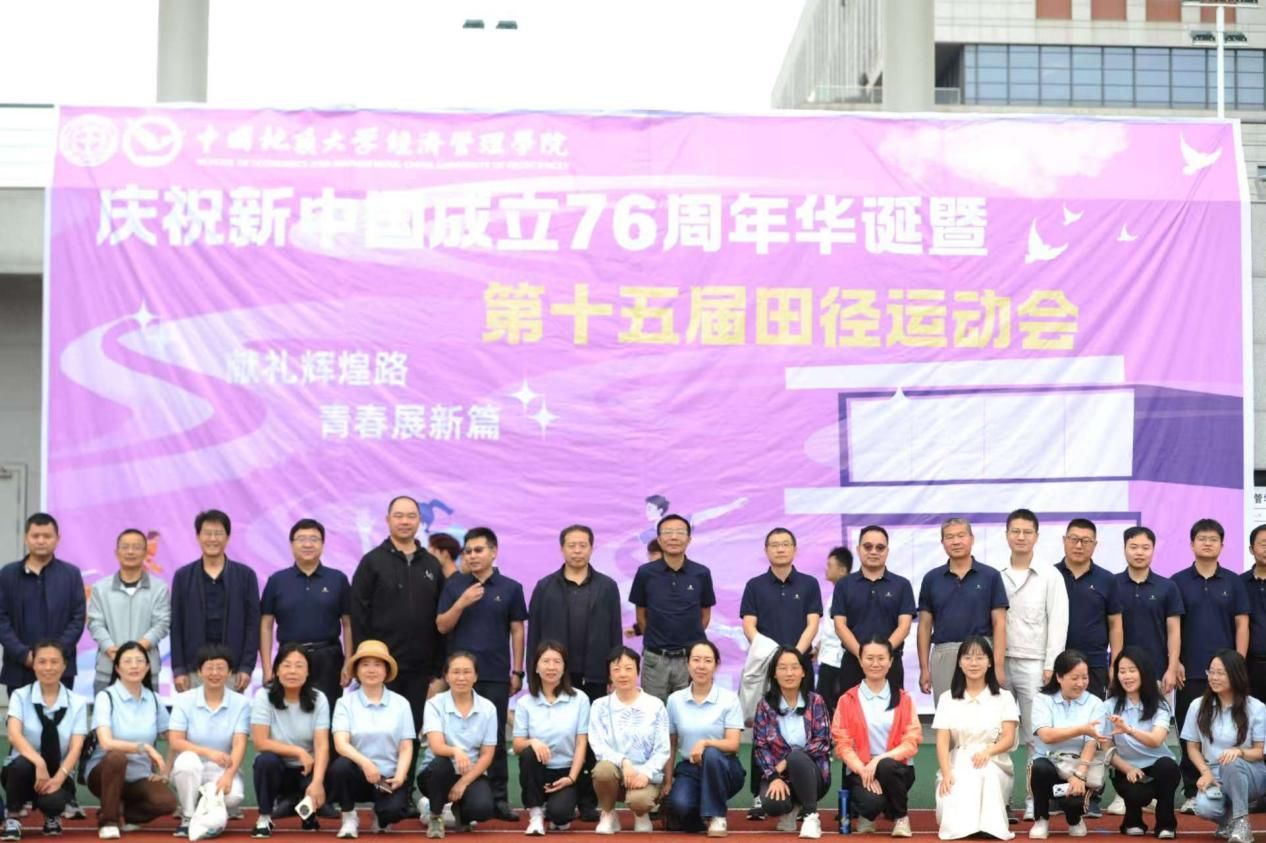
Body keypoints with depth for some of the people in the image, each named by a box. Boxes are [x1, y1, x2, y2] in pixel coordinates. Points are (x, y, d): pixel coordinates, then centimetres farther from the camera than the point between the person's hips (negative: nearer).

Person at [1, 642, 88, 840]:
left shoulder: (77, 702, -1)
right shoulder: (20, 696, -4)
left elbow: (76, 748, -9)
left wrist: (59, 777, -27)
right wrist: (39, 763, -37)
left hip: (59, 774, 0)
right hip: (22, 771, 0)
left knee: (53, 801, -34)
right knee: (22, 764, -36)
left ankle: (52, 817, 7)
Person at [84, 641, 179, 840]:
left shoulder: (153, 699, 2)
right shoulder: (106, 697, -11)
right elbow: (106, 743, -24)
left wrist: (165, 770, 1)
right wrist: (145, 747, -32)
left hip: (140, 777, 3)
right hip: (105, 771, -3)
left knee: (167, 802, -27)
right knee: (117, 757, -37)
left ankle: (121, 813, 4)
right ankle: (108, 820, -17)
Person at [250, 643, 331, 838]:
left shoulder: (318, 699, -9)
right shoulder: (263, 696, -12)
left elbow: (322, 745, -16)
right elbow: (261, 742, -16)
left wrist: (317, 782, -30)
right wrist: (298, 752, -21)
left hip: (306, 769, 1)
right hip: (276, 767, -1)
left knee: (321, 791, -28)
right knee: (266, 760, -34)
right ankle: (264, 818, -9)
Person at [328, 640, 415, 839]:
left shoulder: (401, 703, 6)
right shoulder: (345, 702, 2)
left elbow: (406, 748, 3)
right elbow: (341, 743, -12)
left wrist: (400, 775, -17)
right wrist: (365, 762, -30)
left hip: (389, 776, 0)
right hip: (358, 775, 0)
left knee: (393, 810, -30)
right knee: (340, 766, -34)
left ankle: (381, 816, 12)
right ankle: (349, 818, -6)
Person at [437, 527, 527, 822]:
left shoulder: (510, 588, 3)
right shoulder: (454, 585, 4)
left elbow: (517, 631, 6)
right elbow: (442, 626, 1)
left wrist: (517, 671, 3)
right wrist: (461, 602, -15)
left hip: (496, 675, 0)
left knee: (496, 736, 4)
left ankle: (499, 798, 9)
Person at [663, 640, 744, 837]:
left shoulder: (729, 698, -4)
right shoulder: (675, 699, 3)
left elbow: (733, 745, -11)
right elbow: (670, 746, 9)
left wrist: (705, 743, -28)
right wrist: (667, 781, 5)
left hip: (723, 768, -1)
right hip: (689, 769, 1)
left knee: (711, 754, -37)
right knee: (679, 805, -31)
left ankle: (716, 816, -17)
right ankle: (701, 816, 7)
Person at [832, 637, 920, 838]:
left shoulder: (904, 699, 6)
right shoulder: (847, 700, 5)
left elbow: (911, 742, -3)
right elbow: (843, 744, -2)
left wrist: (879, 760, -18)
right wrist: (864, 771, -18)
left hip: (896, 769, 1)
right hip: (859, 770, -1)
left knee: (886, 766, -36)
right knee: (871, 801, -33)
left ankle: (901, 816, -6)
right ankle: (867, 815, 7)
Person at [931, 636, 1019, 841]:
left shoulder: (1003, 697, 8)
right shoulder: (947, 699, 10)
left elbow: (1009, 739, -3)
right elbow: (942, 740, -1)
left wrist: (988, 751, -26)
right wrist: (946, 773, -20)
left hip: (994, 767, 0)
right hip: (957, 766, 0)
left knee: (985, 771, -38)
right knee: (953, 795, -35)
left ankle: (988, 824, -31)